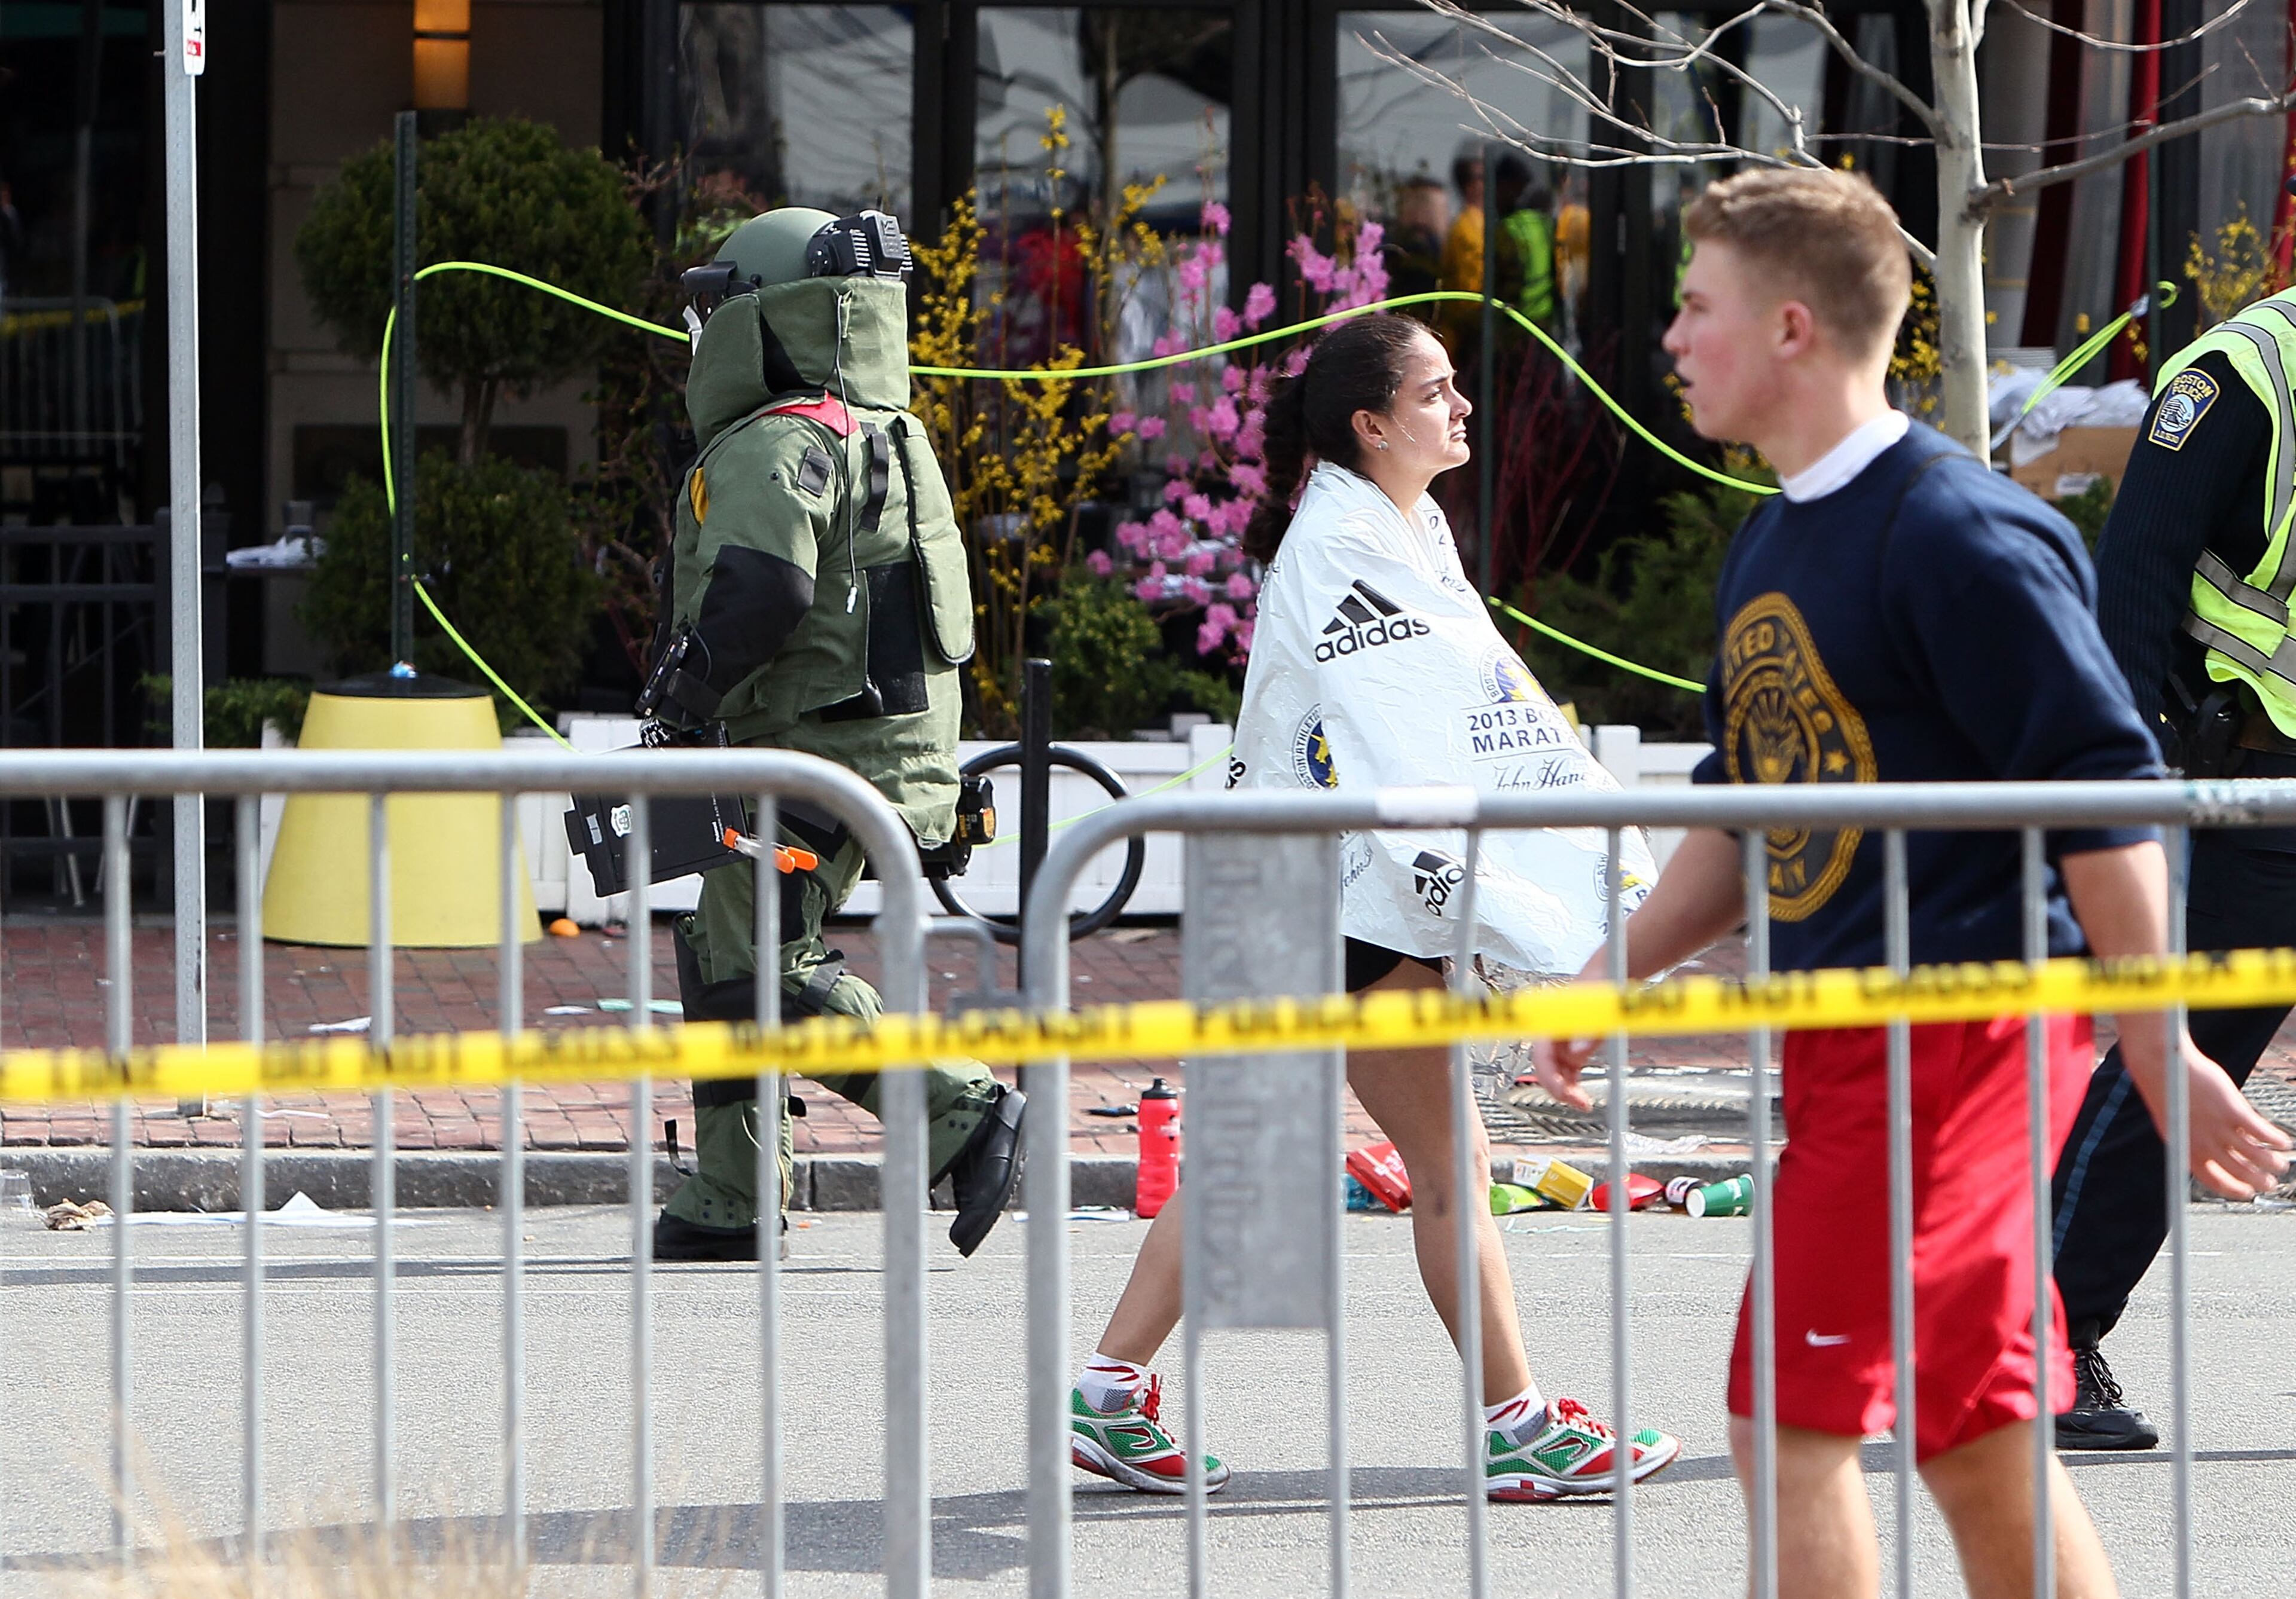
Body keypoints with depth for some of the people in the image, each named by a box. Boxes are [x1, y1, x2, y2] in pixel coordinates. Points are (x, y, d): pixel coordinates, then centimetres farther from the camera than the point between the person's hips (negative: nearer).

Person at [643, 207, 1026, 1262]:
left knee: (760, 968, -11)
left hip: (817, 756, -10)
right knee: (719, 954, 15)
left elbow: (762, 586, -29)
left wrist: (690, 683, -13)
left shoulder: (778, 446, -14)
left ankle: (965, 1114, -14)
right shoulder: (885, 435, 18)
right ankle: (728, 1203, 18)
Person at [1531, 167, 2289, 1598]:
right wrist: (1617, 974, 13)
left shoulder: (1958, 536, -15)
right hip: (1849, 1036, 9)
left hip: (1957, 1028, -9)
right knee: (1977, 1439, 11)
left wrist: (2158, 1051, -16)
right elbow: (1746, 817, 24)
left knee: (1793, 1423, -10)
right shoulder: (1772, 546, 14)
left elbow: (2107, 799, -16)